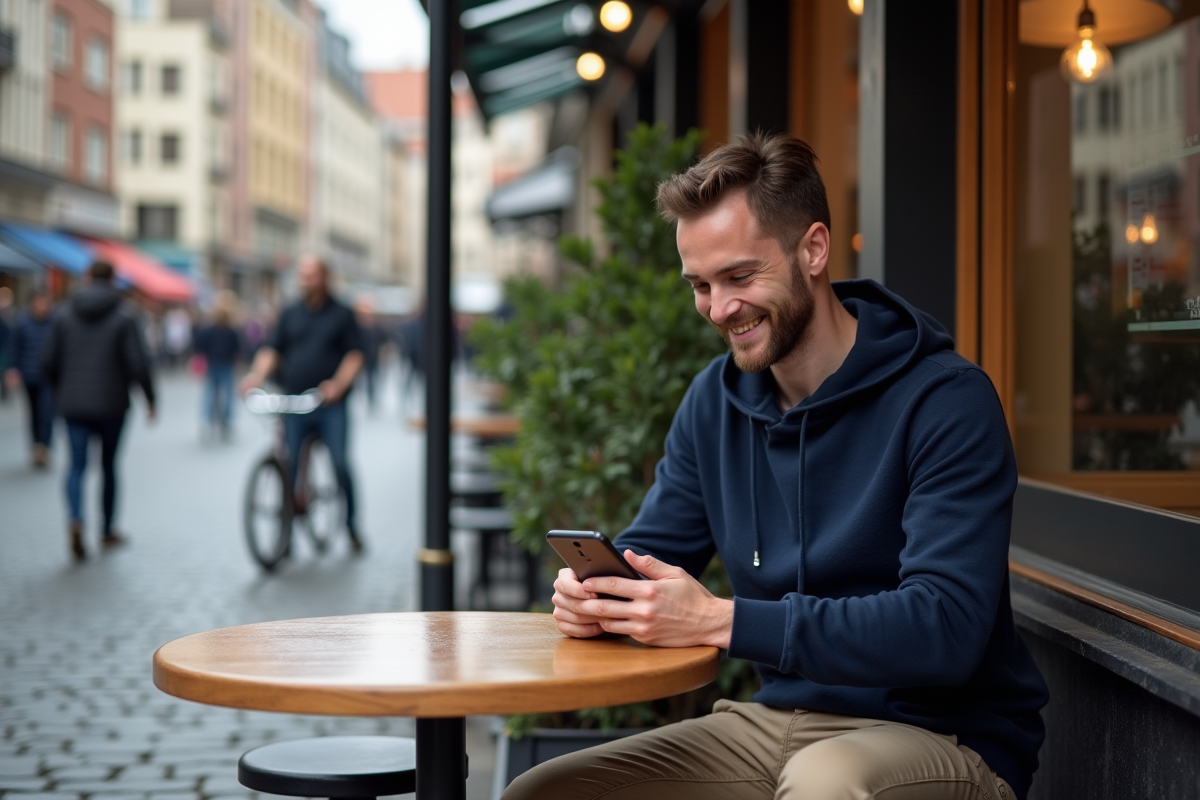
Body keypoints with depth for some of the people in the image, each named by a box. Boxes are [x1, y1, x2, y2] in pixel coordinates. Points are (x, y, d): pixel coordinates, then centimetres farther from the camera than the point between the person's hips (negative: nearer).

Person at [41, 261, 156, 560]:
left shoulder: (65, 316, 2)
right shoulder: (123, 317, -6)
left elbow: (48, 361, 3)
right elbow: (138, 362, -13)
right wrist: (150, 398, -1)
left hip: (73, 404, 1)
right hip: (111, 405, -1)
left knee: (77, 465, 2)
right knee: (109, 465, 14)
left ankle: (76, 520, -24)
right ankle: (108, 530, 23)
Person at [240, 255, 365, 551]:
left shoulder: (342, 315, 7)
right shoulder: (290, 314, 14)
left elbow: (354, 354, 0)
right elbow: (271, 349, 8)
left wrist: (338, 383, -17)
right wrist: (257, 375, -11)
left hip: (331, 405, -2)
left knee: (340, 465, -8)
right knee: (289, 468, -2)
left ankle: (351, 524, 9)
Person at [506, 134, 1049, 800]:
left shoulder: (945, 401, -15)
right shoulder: (715, 401, 7)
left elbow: (944, 628, -25)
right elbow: (649, 552, 12)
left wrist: (722, 620, -31)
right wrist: (592, 593, -13)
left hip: (943, 737, -6)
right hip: (778, 724, 7)